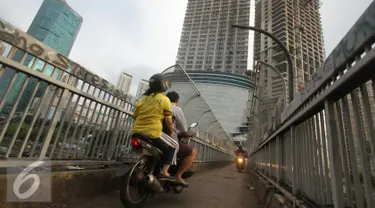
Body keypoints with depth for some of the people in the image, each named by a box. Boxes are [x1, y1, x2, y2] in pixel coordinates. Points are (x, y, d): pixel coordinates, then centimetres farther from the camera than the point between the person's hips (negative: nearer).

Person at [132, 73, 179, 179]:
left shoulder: (142, 99, 12)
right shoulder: (164, 100, -5)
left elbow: (135, 116, 16)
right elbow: (168, 121, -5)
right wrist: (171, 132, 12)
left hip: (137, 132, 7)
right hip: (153, 133, -6)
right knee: (174, 146, 14)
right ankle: (164, 172, 8)